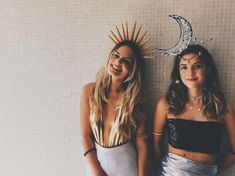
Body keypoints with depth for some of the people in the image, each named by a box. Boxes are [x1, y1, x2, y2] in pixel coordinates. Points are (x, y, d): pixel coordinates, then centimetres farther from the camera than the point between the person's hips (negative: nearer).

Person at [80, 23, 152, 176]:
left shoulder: (135, 97, -12)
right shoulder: (89, 91, -10)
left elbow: (141, 142, -11)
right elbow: (86, 135, -9)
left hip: (126, 163, -1)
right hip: (96, 160, 1)